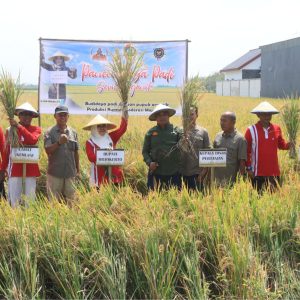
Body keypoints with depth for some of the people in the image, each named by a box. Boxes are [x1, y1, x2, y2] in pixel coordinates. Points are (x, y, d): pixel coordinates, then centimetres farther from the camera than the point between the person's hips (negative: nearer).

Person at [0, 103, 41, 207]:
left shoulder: (36, 129, 2)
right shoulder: (10, 130, 5)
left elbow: (33, 140, -20)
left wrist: (19, 126, -22)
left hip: (30, 169, 0)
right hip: (14, 169, 0)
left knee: (30, 199, 5)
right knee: (14, 200, 2)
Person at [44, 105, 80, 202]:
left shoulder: (73, 132, 10)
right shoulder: (50, 132, -1)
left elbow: (76, 152, 13)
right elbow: (48, 150, -10)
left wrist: (77, 169, 13)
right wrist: (59, 142, -25)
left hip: (70, 172, 3)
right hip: (55, 172, -3)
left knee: (70, 199, 8)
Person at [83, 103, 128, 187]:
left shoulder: (111, 137, 10)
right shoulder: (90, 142, 2)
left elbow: (122, 129, -1)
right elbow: (91, 157, -10)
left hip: (114, 173, 3)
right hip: (100, 175, -3)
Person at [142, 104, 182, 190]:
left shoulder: (177, 131, 2)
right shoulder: (151, 132, 6)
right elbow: (145, 151, 10)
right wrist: (149, 162, -7)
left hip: (174, 172, -1)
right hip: (156, 171, 1)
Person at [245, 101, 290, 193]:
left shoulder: (276, 129, 5)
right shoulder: (251, 130, -4)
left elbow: (281, 145, 15)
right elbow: (246, 151, 0)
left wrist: (289, 145, -7)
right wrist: (248, 168, -2)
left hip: (274, 172, 3)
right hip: (258, 173, -3)